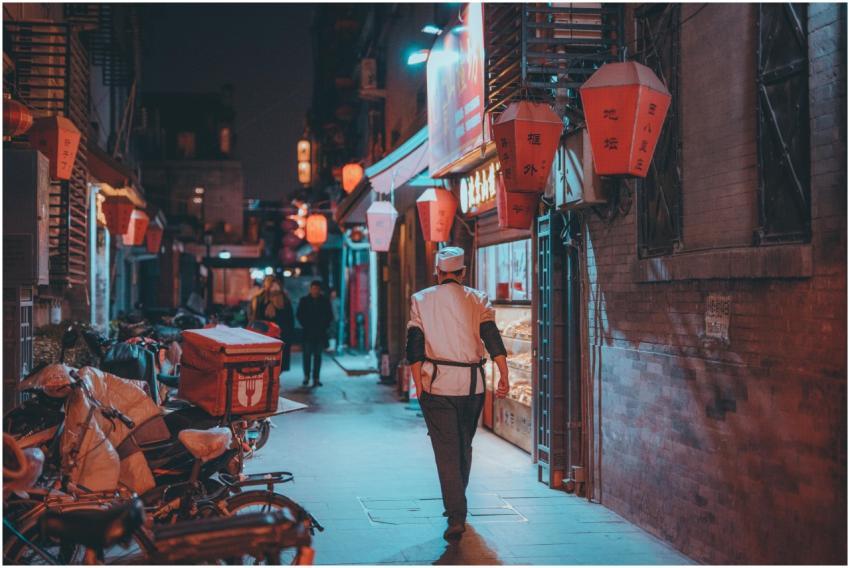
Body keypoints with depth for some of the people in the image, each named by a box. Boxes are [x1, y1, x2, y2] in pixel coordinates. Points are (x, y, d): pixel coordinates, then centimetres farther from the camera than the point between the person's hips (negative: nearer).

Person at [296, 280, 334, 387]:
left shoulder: (325, 301, 5)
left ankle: (316, 378, 3)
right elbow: (300, 315, 7)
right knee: (307, 355, -1)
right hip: (308, 333, 0)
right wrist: (305, 326, -2)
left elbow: (329, 316, 8)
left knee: (318, 355, 2)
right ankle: (306, 376, 10)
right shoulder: (304, 300, 5)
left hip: (320, 333, 0)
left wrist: (324, 326, -2)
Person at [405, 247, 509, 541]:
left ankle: (456, 516, -12)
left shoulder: (421, 300, 3)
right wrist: (504, 376, -9)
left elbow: (415, 345, -3)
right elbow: (492, 337, -6)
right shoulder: (477, 300, 5)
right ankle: (457, 505, 34)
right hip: (472, 384, 2)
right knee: (464, 446, 19)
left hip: (437, 385, -2)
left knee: (446, 450, -2)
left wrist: (418, 385, -2)